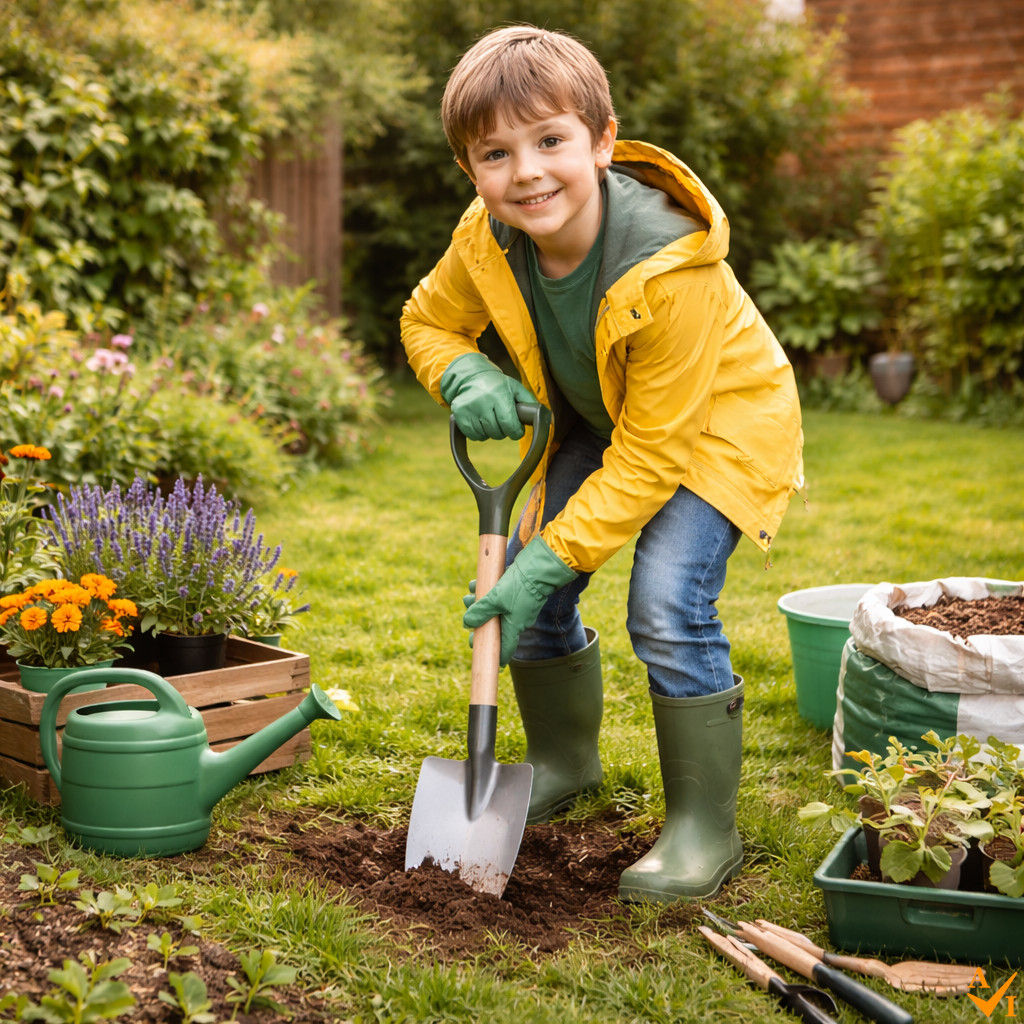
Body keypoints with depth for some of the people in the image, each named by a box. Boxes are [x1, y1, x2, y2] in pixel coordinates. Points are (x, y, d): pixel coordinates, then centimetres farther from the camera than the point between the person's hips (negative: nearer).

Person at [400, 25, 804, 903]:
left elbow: (649, 456, -32)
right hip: (594, 420, 6)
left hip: (717, 423, -6)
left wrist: (548, 559, -32)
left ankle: (705, 827, -5)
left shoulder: (673, 268, -38)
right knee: (526, 584, 3)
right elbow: (429, 320, 2)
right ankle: (565, 762, 30)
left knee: (668, 604, -23)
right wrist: (467, 377, -21)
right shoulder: (487, 239, -20)